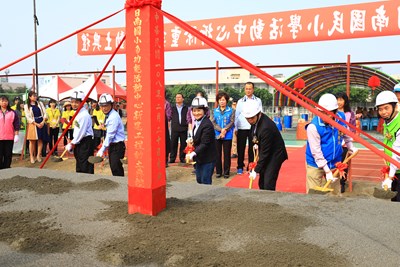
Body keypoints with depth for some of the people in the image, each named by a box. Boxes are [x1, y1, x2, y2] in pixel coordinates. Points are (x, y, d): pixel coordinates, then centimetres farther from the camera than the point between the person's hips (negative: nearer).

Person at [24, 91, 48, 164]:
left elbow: (45, 113, 7)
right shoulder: (26, 106, 1)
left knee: (40, 140, 3)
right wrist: (36, 124, -13)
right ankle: (32, 156, 4)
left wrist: (43, 122, -8)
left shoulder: (40, 103, 11)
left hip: (42, 123, 3)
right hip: (33, 124, -3)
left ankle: (38, 155, 11)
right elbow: (28, 117, -5)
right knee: (32, 141, -2)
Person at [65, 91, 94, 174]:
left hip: (86, 143, -10)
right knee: (79, 166, 17)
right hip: (78, 142, 10)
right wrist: (73, 143, 13)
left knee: (86, 167, -8)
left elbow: (81, 132, -20)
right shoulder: (78, 114, 13)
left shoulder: (84, 115, -18)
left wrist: (72, 143, -12)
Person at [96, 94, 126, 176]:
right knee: (113, 167, 13)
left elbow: (110, 135, -22)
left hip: (117, 145, -10)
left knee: (116, 168, -11)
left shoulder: (114, 117, -18)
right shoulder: (108, 116, 12)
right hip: (112, 145, 10)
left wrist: (102, 150, -22)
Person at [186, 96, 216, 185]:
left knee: (205, 182, -3)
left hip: (208, 159, -9)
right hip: (199, 158, 9)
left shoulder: (207, 125, -21)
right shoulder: (197, 123, 9)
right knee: (199, 180, 16)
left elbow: (204, 144, -25)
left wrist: (193, 153, -32)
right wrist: (192, 141, 2)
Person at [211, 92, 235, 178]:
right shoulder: (214, 111, 7)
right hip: (217, 135, 2)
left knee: (227, 154, 3)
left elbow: (232, 122, -5)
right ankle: (218, 172, 15)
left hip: (228, 136, -2)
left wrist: (225, 130, -18)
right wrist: (221, 130, -16)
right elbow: (213, 123, -2)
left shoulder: (231, 111, 3)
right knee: (218, 154, 6)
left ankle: (226, 172, 11)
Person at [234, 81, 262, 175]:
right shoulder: (240, 101, 8)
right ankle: (240, 167, 14)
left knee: (252, 148, 5)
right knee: (241, 148, 4)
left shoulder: (258, 101, 7)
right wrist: (235, 128, 2)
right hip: (242, 128, 1)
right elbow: (237, 115, 9)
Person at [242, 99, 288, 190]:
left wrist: (256, 170, -22)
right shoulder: (256, 120, -6)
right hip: (267, 153, 9)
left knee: (268, 185, -11)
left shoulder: (266, 127, -32)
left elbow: (265, 152, -26)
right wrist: (257, 144, 2)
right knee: (261, 183, 13)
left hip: (275, 154, -9)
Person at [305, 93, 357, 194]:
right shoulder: (313, 126, -24)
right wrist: (327, 171, -19)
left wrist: (351, 147, 25)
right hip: (316, 164, -5)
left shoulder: (341, 117, -9)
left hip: (334, 163, 5)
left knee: (335, 193, 17)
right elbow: (316, 152, -21)